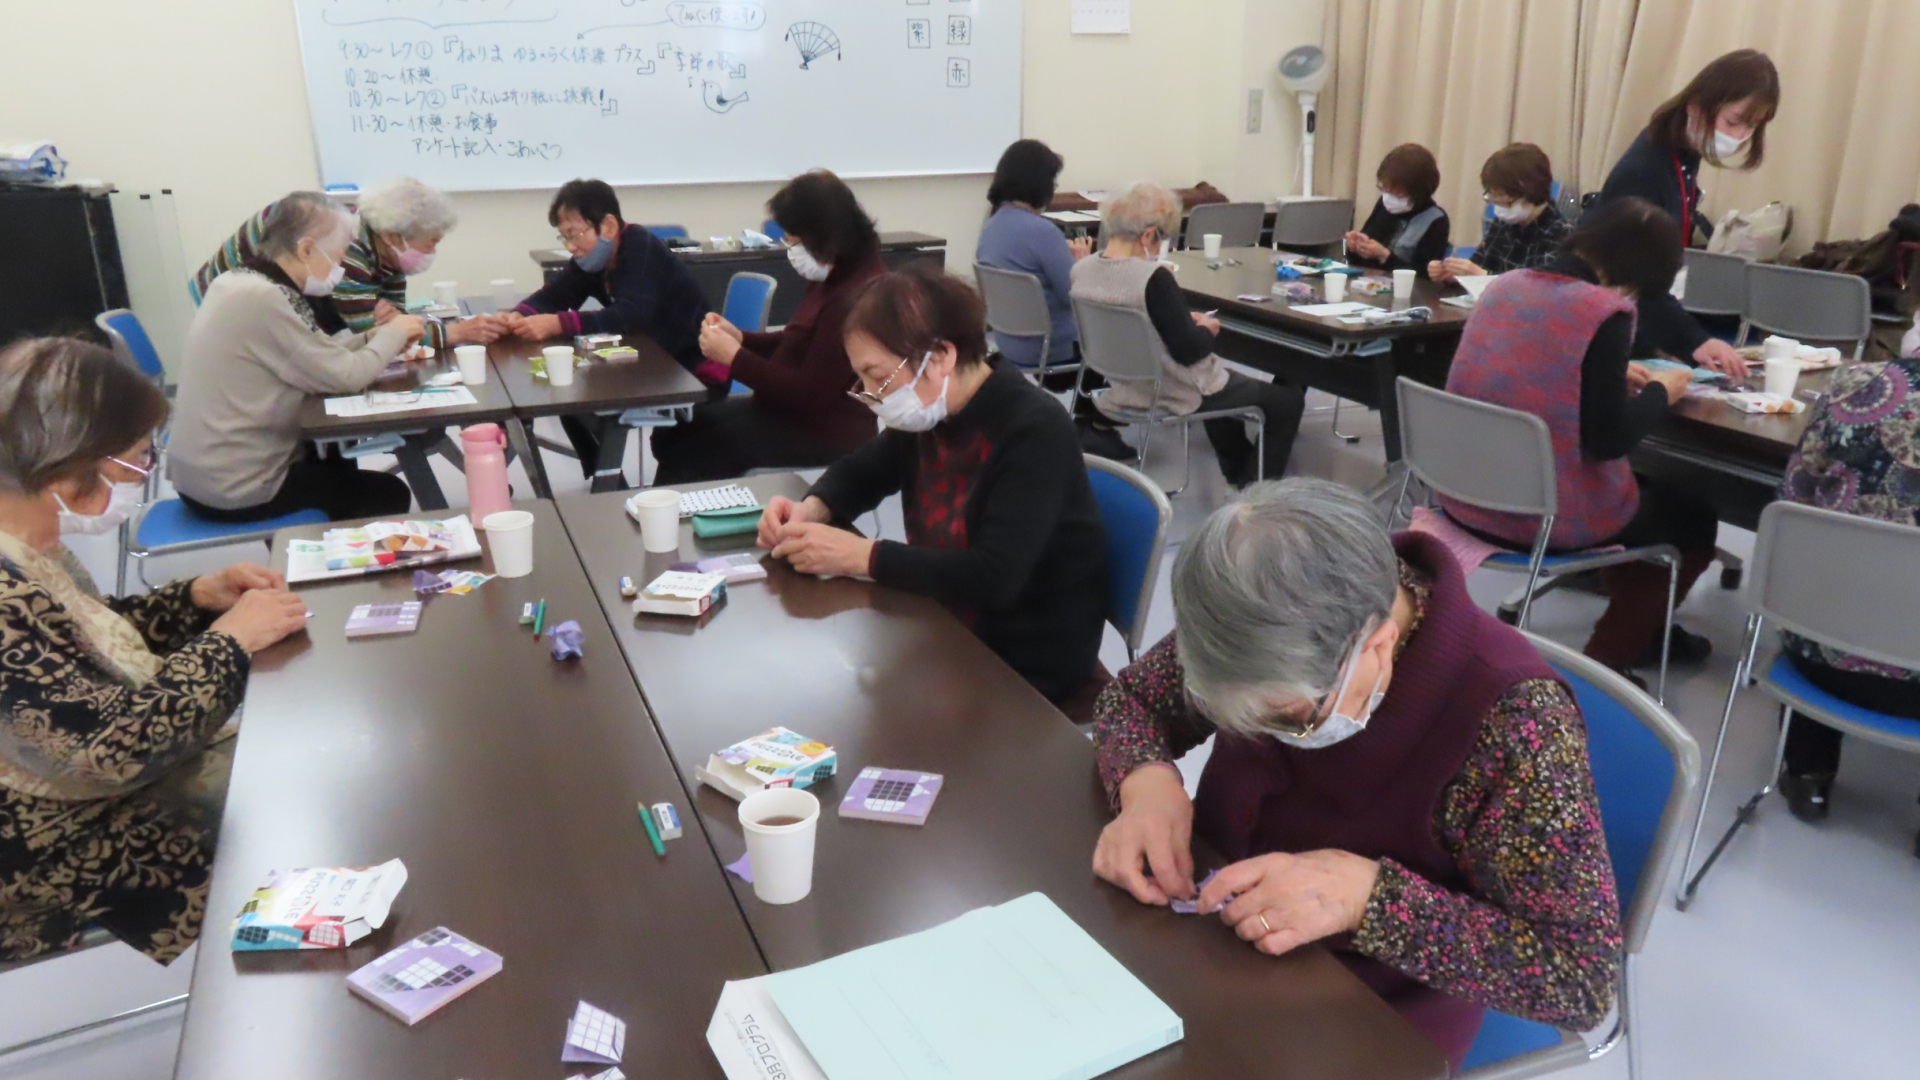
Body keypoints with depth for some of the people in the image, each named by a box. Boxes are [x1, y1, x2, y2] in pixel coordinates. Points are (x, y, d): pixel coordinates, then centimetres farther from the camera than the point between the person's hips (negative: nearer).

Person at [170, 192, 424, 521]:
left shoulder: (240, 281, 5)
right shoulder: (263, 298, -24)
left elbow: (316, 357, 8)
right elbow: (345, 375, -21)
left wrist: (376, 336, -1)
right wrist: (394, 334, -6)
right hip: (233, 489, -10)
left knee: (336, 459, 30)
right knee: (390, 494, 3)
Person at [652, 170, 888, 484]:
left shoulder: (858, 296, -26)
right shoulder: (834, 278, 7)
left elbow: (809, 393, -25)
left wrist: (733, 356, -18)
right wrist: (740, 337, 1)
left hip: (825, 431, -10)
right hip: (789, 408, 10)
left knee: (689, 456, -11)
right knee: (671, 432, 7)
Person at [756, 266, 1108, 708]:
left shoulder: (1034, 431, -24)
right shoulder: (930, 413, -2)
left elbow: (993, 579, -33)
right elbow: (862, 470, 17)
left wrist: (860, 554, -30)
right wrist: (812, 508, -6)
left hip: (1030, 662, -7)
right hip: (950, 626, 7)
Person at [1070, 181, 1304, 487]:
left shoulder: (1081, 270, -6)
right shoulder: (1153, 278, -29)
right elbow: (1188, 351, -24)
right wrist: (1207, 328, -3)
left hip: (1124, 388, 9)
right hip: (1174, 394, -8)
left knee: (1225, 380, 37)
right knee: (1288, 398, 10)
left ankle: (1238, 469, 50)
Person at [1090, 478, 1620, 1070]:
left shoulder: (1511, 716, -26)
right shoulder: (1283, 642, -14)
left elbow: (1586, 977, -22)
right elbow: (1130, 697, 1)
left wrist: (1368, 897, -31)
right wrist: (1148, 783, -19)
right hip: (1207, 943, 3)